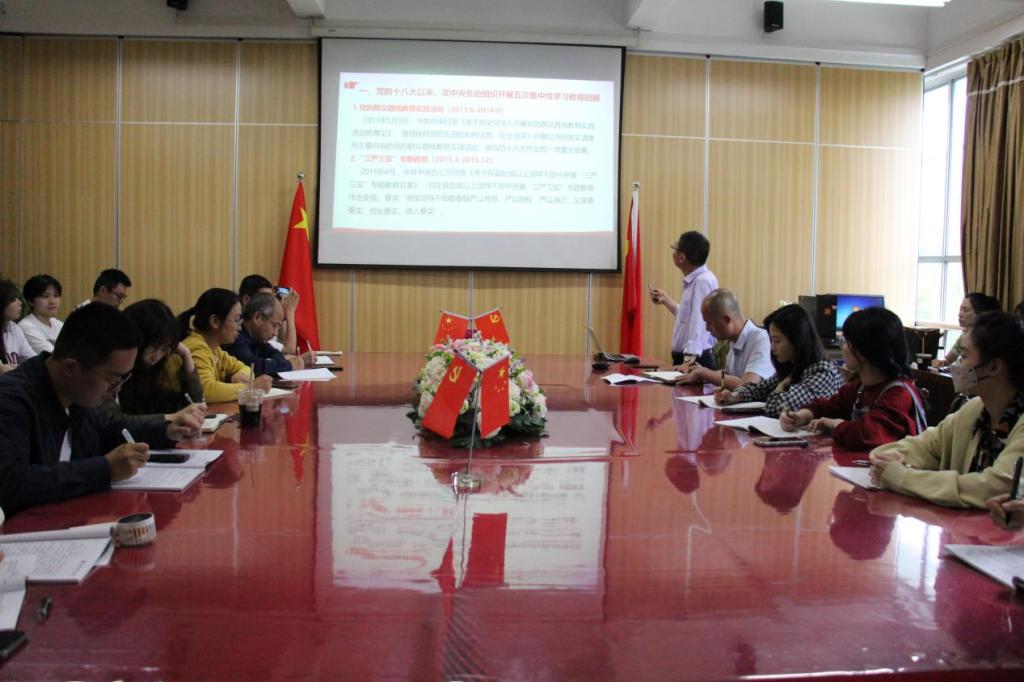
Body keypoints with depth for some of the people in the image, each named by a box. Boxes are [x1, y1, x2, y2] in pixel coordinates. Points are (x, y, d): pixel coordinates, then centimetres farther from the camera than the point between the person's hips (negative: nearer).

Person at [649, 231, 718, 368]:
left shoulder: (703, 281, -18)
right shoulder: (692, 281, 11)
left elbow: (699, 325, -27)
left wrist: (689, 360, -33)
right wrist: (666, 300, 23)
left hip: (695, 361, -9)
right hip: (683, 358, 9)